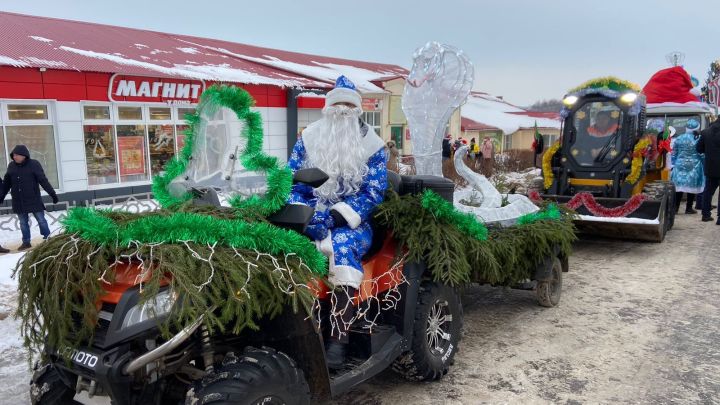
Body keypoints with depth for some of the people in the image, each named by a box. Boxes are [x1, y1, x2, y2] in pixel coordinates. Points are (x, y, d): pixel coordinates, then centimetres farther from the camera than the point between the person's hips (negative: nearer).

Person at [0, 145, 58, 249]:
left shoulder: (34, 164, -7)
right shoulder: (11, 166, 6)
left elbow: (43, 180, -10)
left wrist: (52, 193, -13)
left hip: (33, 200, -4)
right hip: (18, 202, 4)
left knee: (41, 220, 1)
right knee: (23, 223, 10)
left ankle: (47, 239, 11)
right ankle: (26, 242, 18)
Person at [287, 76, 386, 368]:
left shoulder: (372, 146, 6)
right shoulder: (308, 139, 12)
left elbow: (373, 193, -3)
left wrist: (337, 216, -17)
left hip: (352, 222, -2)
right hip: (308, 218, 2)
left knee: (342, 246, -36)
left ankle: (339, 340, -36)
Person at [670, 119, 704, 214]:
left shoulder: (678, 139, 1)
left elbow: (673, 154, 6)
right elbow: (701, 154, -4)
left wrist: (673, 164, 15)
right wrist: (704, 166, 7)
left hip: (680, 166, 3)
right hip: (694, 167, -3)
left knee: (679, 185, 7)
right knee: (692, 187, 4)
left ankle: (675, 207, 7)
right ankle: (689, 208, 7)